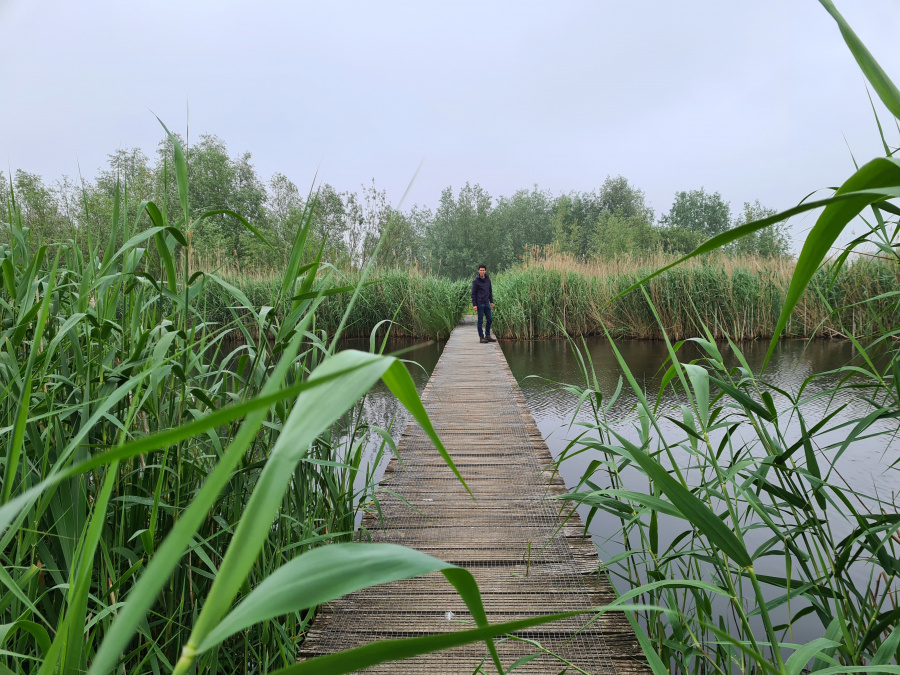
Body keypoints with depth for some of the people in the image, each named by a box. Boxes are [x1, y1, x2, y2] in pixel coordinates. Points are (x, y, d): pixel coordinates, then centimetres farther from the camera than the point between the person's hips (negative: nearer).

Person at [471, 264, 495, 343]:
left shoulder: (488, 279, 8)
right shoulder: (476, 281, -8)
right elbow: (473, 294, -8)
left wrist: (491, 301, 12)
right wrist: (474, 305, -13)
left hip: (487, 303, 6)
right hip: (480, 304, -6)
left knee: (489, 319, 7)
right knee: (480, 320, -1)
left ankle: (487, 336, 18)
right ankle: (481, 337, 6)